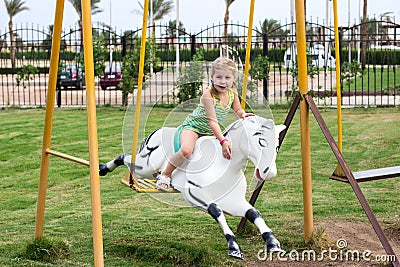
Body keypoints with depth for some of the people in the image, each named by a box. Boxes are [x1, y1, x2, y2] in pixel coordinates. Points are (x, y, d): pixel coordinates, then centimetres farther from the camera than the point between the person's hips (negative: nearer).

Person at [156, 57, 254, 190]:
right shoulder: (208, 94, -27)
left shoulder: (232, 94, -8)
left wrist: (243, 114, -14)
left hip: (210, 131, 7)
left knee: (229, 150, -8)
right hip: (193, 125, -7)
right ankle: (165, 175, -9)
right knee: (186, 150, -32)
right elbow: (212, 120, -31)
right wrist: (222, 140, -39)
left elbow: (237, 110, 11)